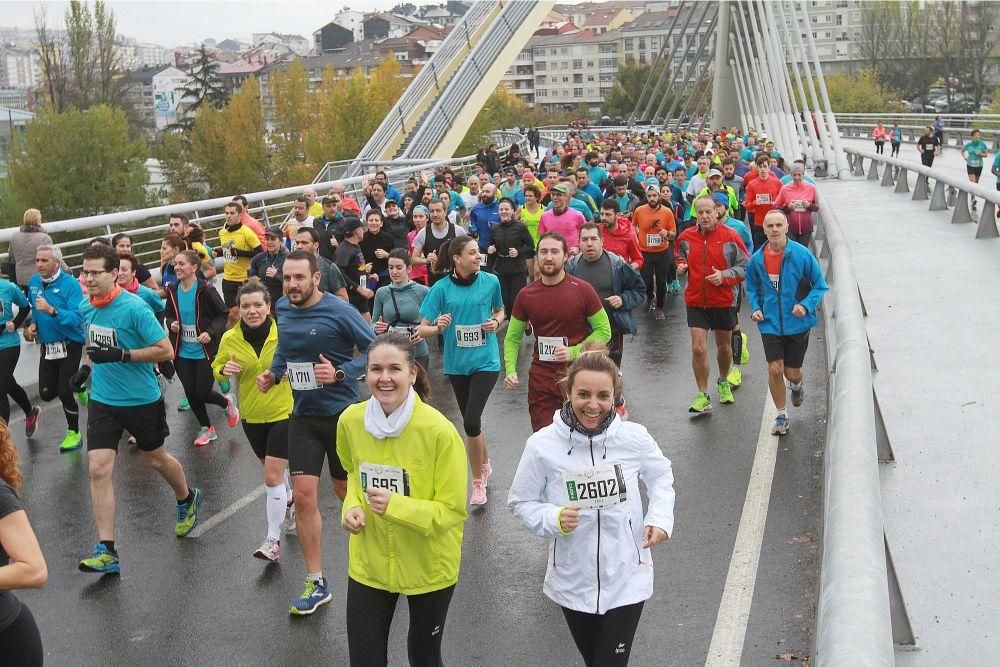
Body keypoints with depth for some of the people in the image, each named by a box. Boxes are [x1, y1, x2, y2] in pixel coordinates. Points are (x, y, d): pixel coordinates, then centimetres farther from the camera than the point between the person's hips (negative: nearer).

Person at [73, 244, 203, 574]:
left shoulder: (134, 308, -19)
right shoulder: (86, 308, 2)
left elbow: (166, 350, -19)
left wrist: (120, 355, -26)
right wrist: (86, 367, 4)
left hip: (142, 400, -5)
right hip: (102, 401, 5)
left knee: (156, 459, 15)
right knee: (99, 468, -7)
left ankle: (187, 500, 48)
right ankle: (106, 552, -3)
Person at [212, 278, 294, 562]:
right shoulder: (230, 339, -7)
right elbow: (216, 367, 8)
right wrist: (224, 370, -15)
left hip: (283, 412, -4)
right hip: (252, 416, 4)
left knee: (272, 475, -8)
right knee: (272, 469, 22)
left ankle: (273, 539, 3)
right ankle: (290, 500, 53)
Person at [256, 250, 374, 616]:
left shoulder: (340, 311, -16)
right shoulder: (282, 309, 2)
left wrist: (341, 373, -24)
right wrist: (273, 372, 3)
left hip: (341, 412, -4)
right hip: (303, 416, 4)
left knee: (348, 491, 10)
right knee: (303, 496, -1)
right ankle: (316, 583, 10)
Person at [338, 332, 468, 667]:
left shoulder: (439, 431, -23)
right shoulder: (350, 420, -9)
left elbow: (452, 511, -17)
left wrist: (395, 506, -30)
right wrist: (352, 505, -7)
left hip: (428, 567, -3)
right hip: (368, 565, 3)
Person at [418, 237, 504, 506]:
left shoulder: (490, 281, -5)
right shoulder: (442, 288, -8)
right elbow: (422, 329, -6)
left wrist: (496, 322, -7)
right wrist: (438, 327, -26)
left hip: (486, 361, -2)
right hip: (457, 363, 2)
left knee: (471, 421, -14)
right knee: (471, 421, 14)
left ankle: (478, 481, 5)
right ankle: (484, 465, 39)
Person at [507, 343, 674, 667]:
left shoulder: (634, 437, -13)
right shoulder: (542, 445, -16)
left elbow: (661, 476, 7)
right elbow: (520, 501, -3)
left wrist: (661, 517, -9)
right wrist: (554, 519, -21)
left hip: (626, 580, -1)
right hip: (573, 582, 1)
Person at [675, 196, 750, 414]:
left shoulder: (730, 237, -8)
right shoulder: (686, 237, 0)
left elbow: (745, 267, -4)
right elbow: (681, 258, 20)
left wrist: (724, 275, -19)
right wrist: (681, 267, -2)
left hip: (724, 301, -1)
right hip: (696, 301, 1)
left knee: (724, 346, 17)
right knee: (698, 349, -8)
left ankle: (724, 382, 43)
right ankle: (703, 396, 3)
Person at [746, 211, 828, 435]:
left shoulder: (802, 254, -11)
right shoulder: (757, 259, -2)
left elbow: (820, 285, -2)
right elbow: (752, 288, 15)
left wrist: (806, 305, -17)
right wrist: (755, 308, -2)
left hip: (797, 323, -1)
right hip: (770, 323, 1)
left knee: (792, 372, 7)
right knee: (774, 370, -7)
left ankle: (796, 385, 47)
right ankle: (781, 416, 13)